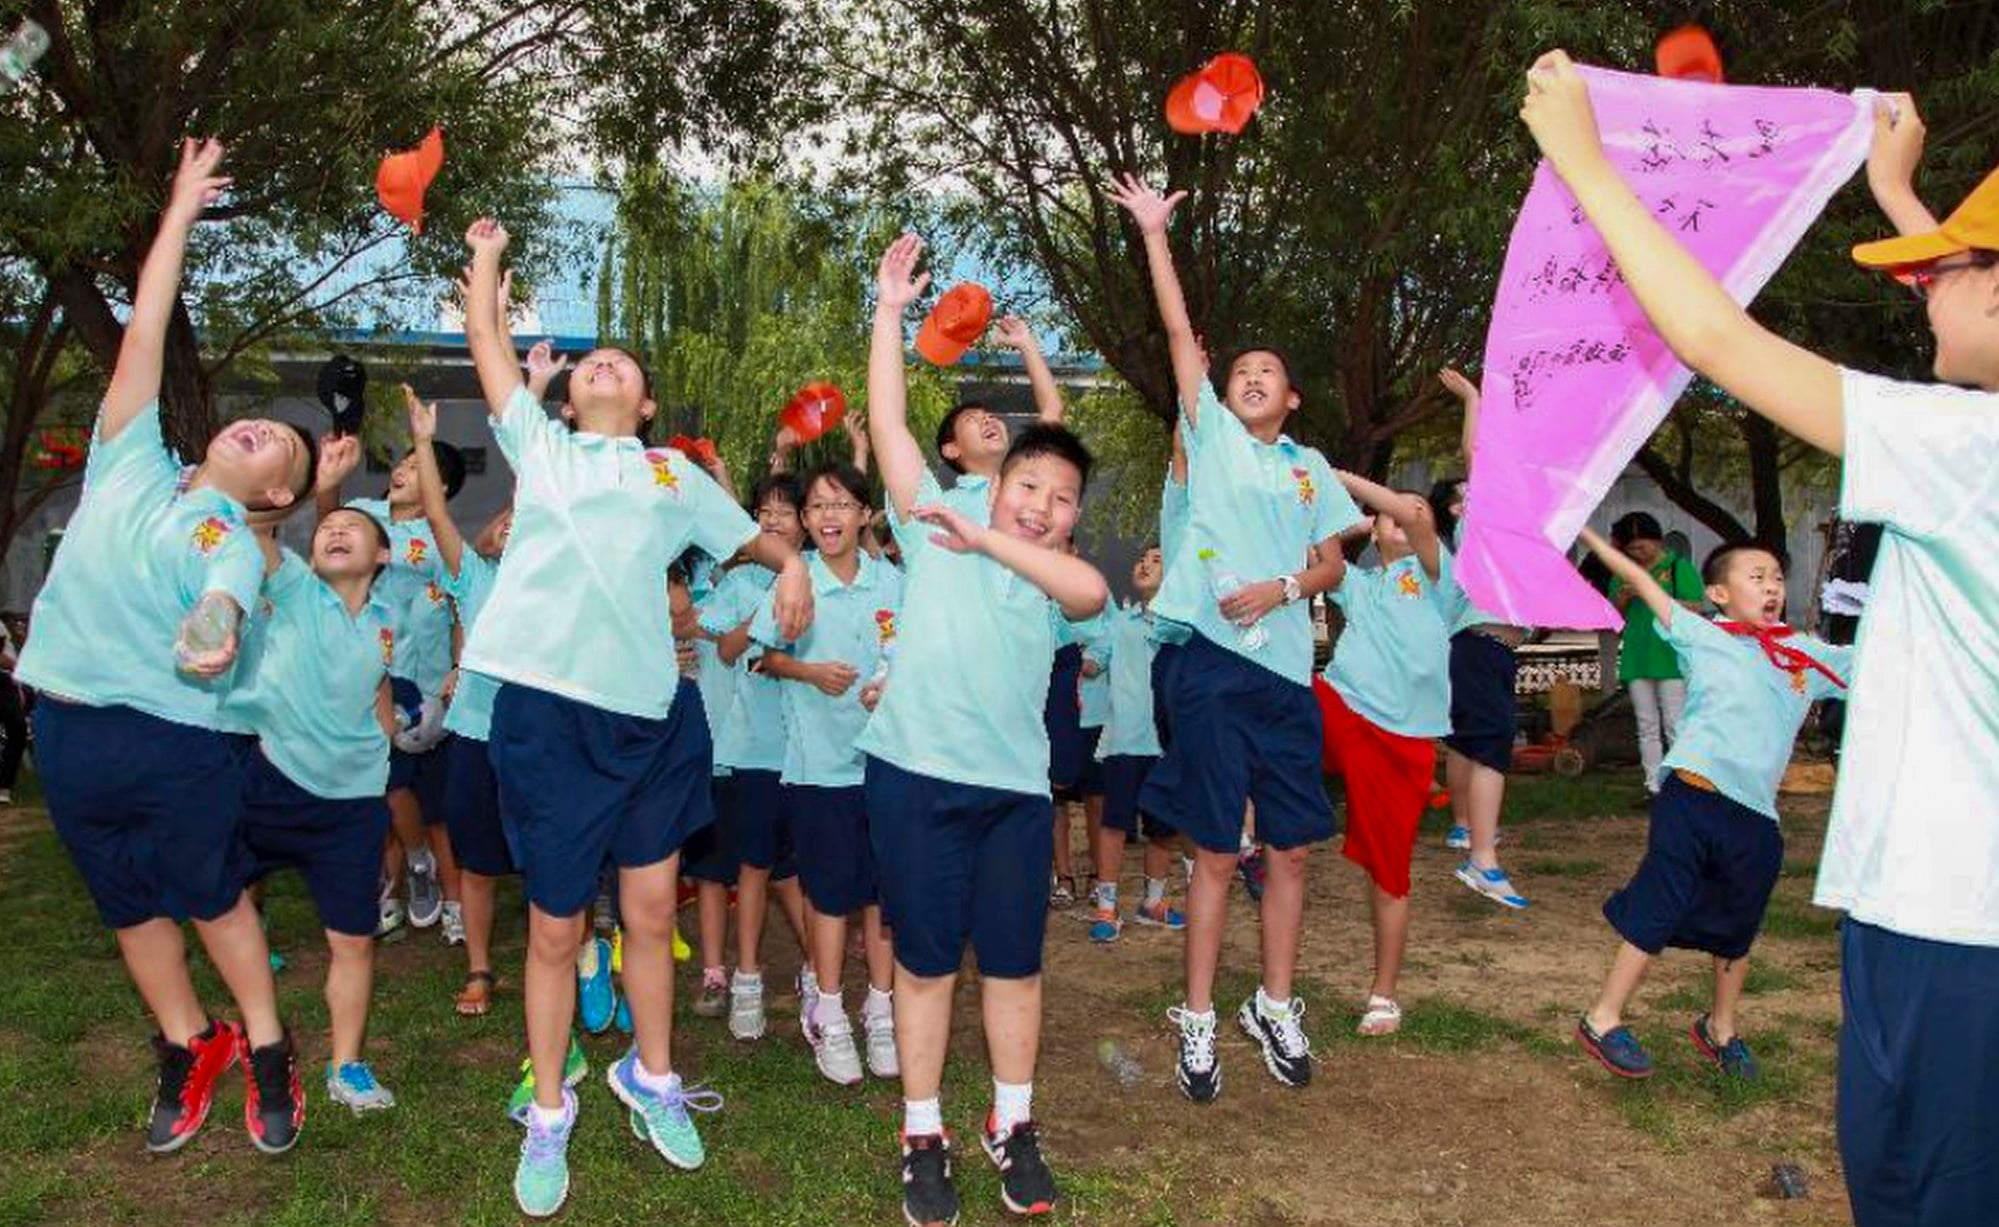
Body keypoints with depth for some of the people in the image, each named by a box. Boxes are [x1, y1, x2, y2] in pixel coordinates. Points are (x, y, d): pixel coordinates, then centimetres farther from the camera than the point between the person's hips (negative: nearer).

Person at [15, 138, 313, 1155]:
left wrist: (212, 641, -49)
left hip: (171, 740, -5)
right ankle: (189, 1049, 29)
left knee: (214, 899, 7)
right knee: (130, 906, 14)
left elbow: (218, 618, -25)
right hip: (65, 727, 5)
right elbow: (145, 330, 8)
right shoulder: (128, 463, 8)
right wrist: (180, 211, 8)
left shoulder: (232, 544, -5)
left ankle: (265, 1051, 23)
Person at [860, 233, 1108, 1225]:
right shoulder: (935, 526, 7)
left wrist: (986, 539, -16)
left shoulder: (1056, 578, 9)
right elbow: (887, 424, 2)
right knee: (925, 960, 7)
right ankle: (922, 1135, 22)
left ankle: (1013, 1126, 28)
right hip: (915, 776, -2)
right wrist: (890, 309, 0)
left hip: (1015, 787, 2)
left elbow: (1091, 590, -15)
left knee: (1014, 963, 10)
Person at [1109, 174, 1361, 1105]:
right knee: (1216, 850, 0)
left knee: (1291, 847, 7)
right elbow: (1180, 332, 5)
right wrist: (1154, 234, 4)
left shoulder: (1311, 468, 17)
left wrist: (1283, 586, -7)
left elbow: (1333, 565, 12)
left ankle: (1275, 1006, 24)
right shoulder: (1211, 434, 9)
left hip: (1284, 669, 3)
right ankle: (1198, 1020, 12)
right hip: (1209, 661, -3)